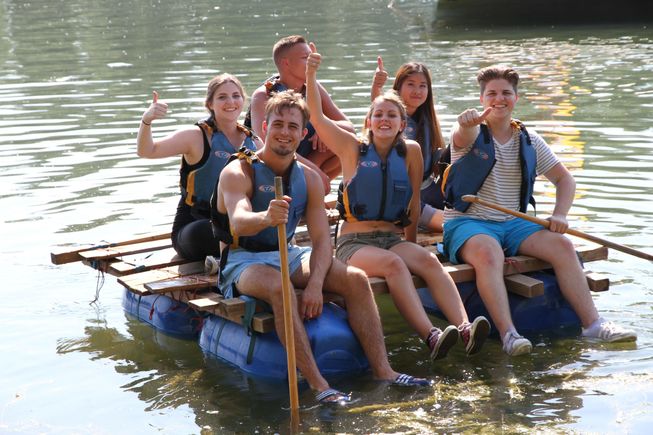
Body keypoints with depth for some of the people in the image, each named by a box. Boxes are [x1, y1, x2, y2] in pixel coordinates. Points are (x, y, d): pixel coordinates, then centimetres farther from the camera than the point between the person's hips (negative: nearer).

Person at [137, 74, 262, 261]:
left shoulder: (253, 142, 6)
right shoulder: (197, 136, -6)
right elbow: (147, 151, -14)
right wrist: (146, 121, -31)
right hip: (192, 227, -3)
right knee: (202, 232, -38)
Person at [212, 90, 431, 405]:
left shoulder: (309, 178, 4)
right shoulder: (238, 172, -13)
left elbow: (322, 239, -3)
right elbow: (238, 223, -33)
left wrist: (315, 284, -22)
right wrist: (265, 218, -57)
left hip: (287, 256, 6)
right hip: (243, 261, -6)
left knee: (356, 278, -15)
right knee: (279, 287, -38)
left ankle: (382, 370, -15)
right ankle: (319, 386, -41)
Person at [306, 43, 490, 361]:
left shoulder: (410, 152, 9)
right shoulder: (353, 150, 5)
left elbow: (414, 202, 15)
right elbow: (316, 117, -5)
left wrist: (411, 245, 15)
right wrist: (311, 76, -15)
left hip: (393, 238, 3)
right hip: (354, 242, -3)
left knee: (428, 260, -29)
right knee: (392, 263, -34)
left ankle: (465, 328, -47)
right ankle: (430, 337, -50)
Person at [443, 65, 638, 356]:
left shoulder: (529, 140, 12)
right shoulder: (472, 133, -2)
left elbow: (564, 179, 14)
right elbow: (463, 135, -29)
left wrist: (560, 215, -5)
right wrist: (467, 122, -54)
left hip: (513, 224, 4)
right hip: (468, 223, -4)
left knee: (562, 245, -20)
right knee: (489, 253, -37)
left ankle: (593, 325, -20)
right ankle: (508, 335, -46)